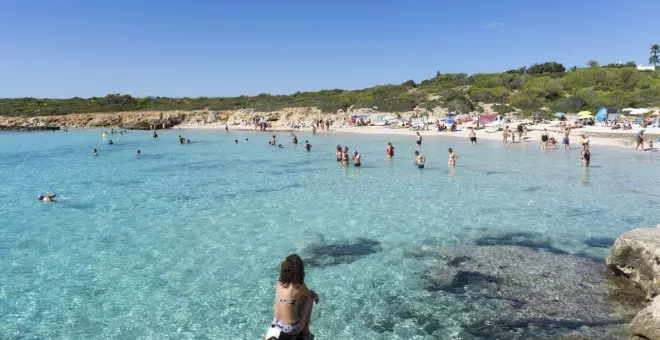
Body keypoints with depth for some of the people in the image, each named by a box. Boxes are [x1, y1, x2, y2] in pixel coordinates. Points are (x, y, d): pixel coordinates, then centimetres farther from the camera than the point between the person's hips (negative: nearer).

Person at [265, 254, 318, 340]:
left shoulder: (279, 283, -3)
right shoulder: (299, 287, -19)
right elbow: (309, 294, 3)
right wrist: (314, 294, 25)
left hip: (276, 324, 6)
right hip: (291, 328, -5)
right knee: (309, 298, 12)